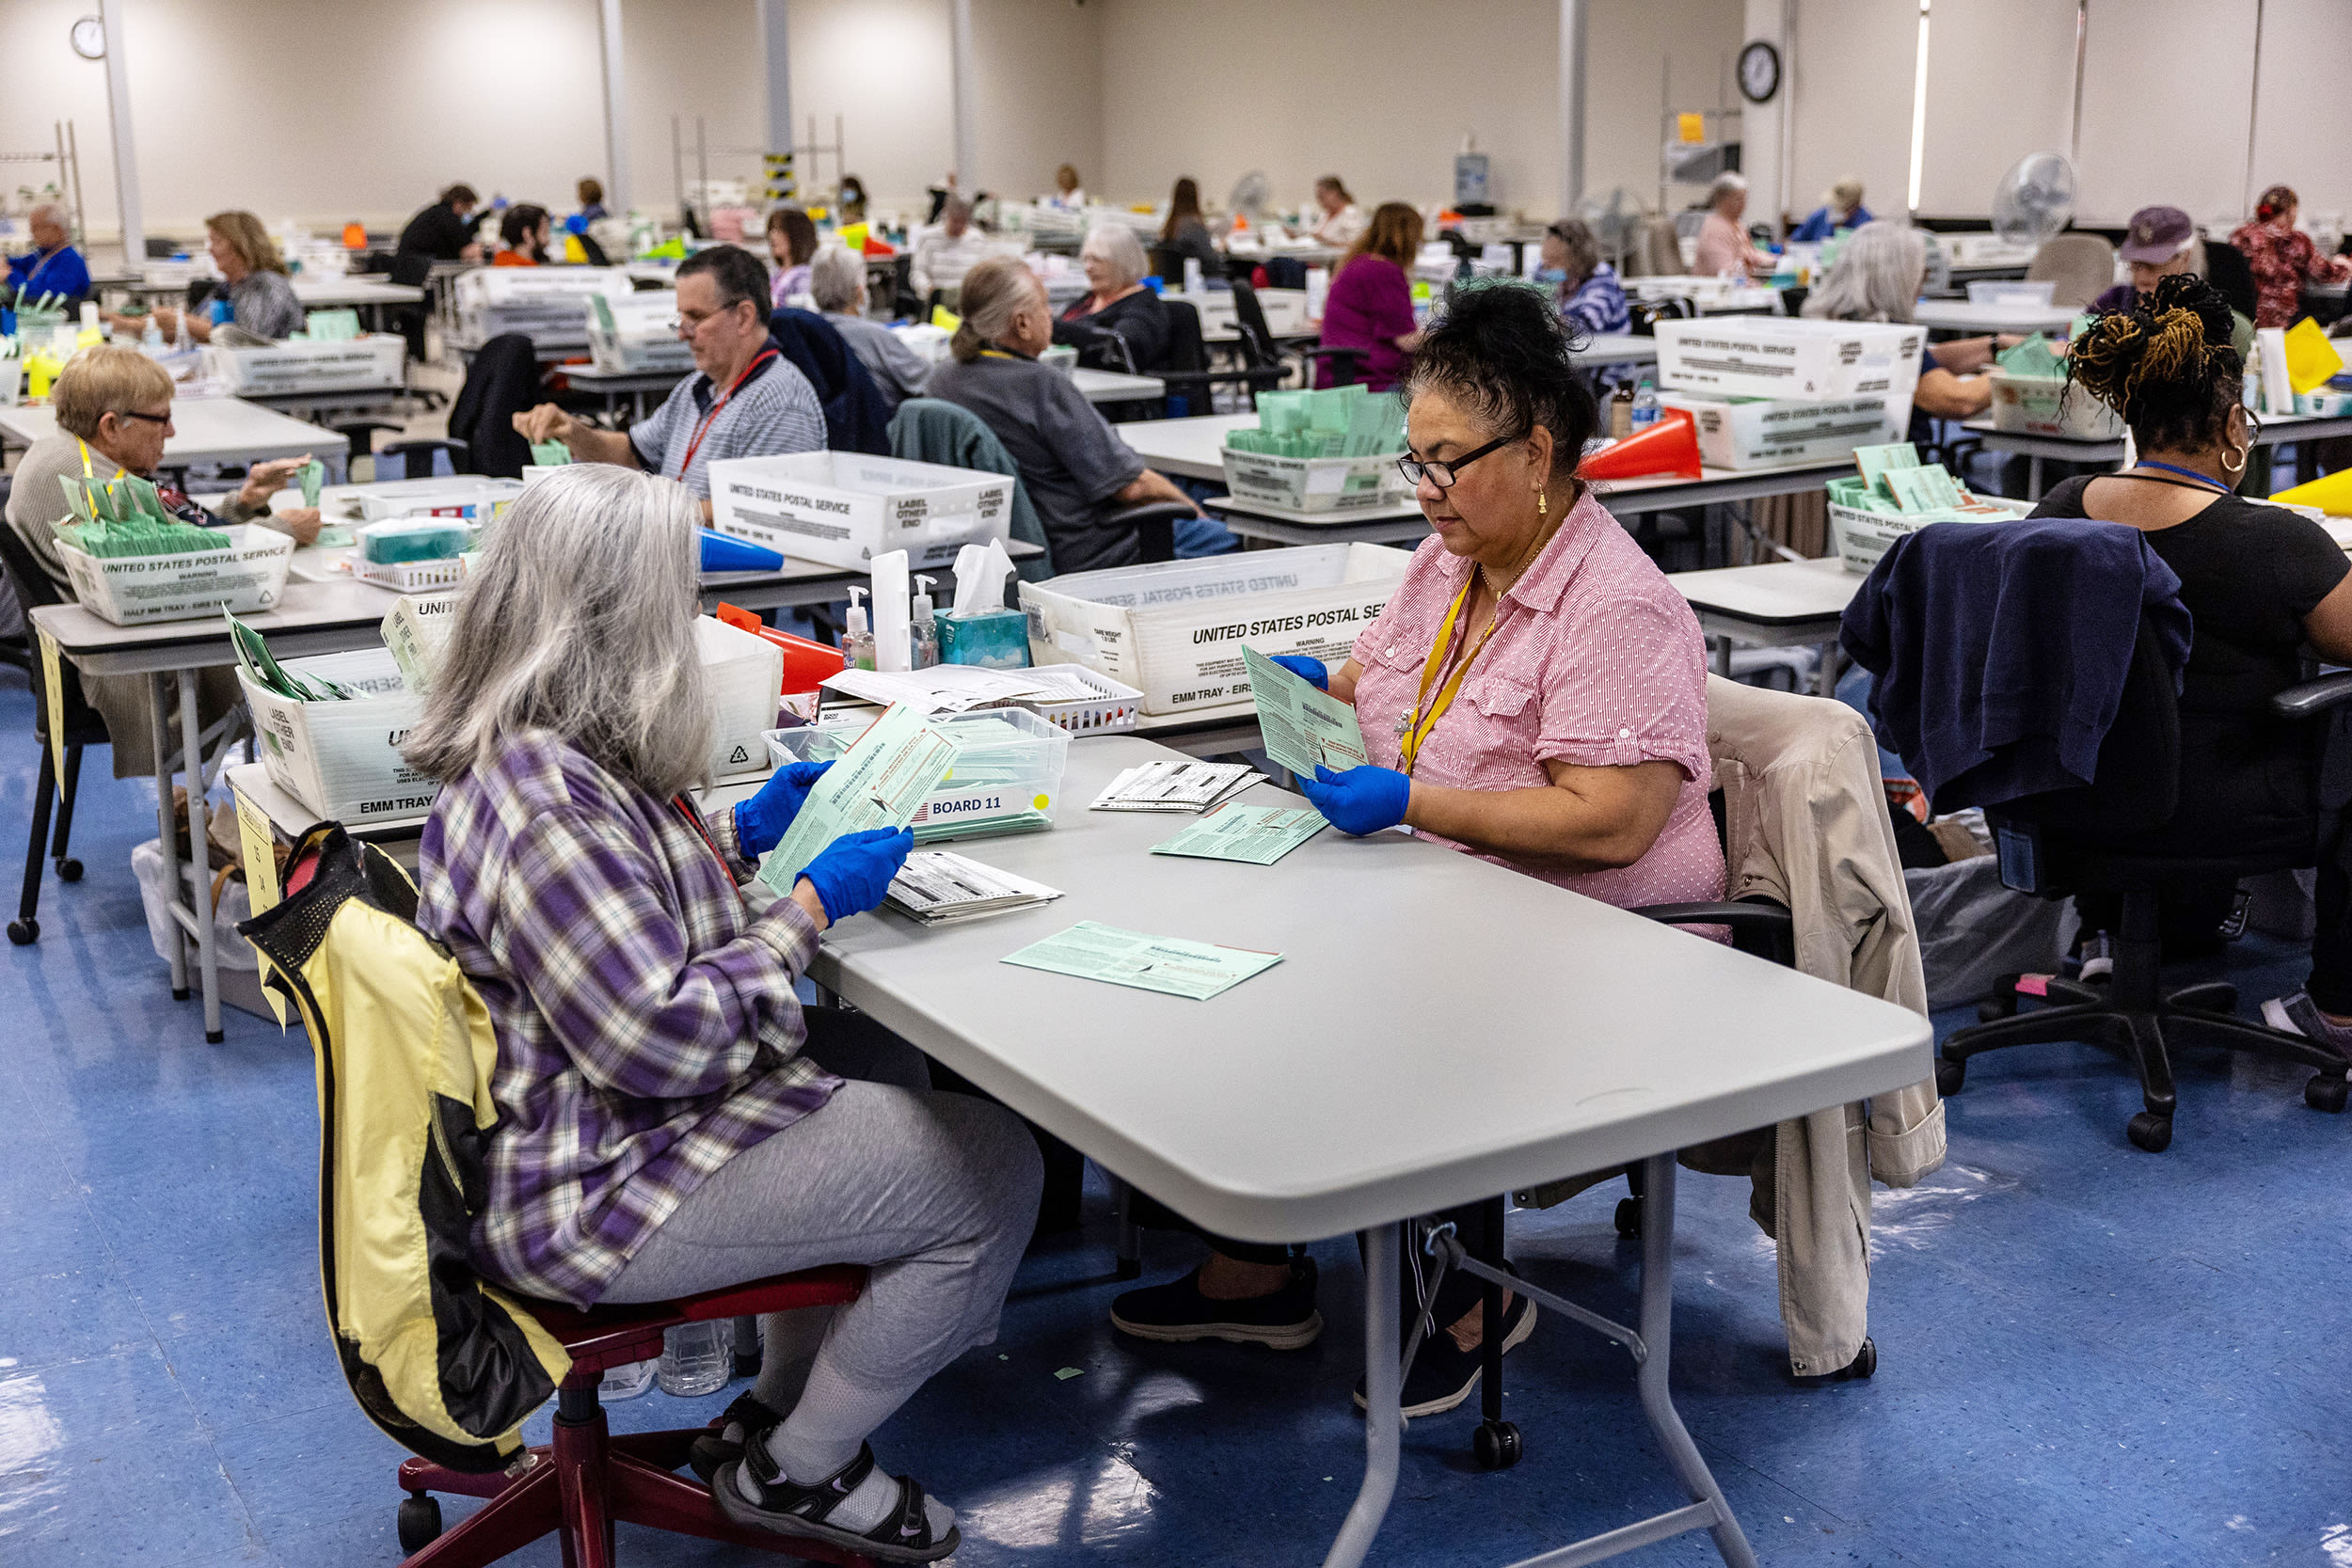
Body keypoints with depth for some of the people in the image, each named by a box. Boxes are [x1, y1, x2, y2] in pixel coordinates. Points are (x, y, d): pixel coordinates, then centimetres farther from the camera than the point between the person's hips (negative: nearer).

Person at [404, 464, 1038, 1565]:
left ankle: (776, 1407, 28)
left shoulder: (524, 755, 2)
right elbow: (662, 1040, -30)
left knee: (881, 1059, 23)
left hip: (572, 1128, 11)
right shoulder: (548, 809, -30)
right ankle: (796, 1472, 16)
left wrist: (740, 831, 9)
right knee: (994, 1172, -5)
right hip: (593, 1198, -11)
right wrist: (811, 906, -20)